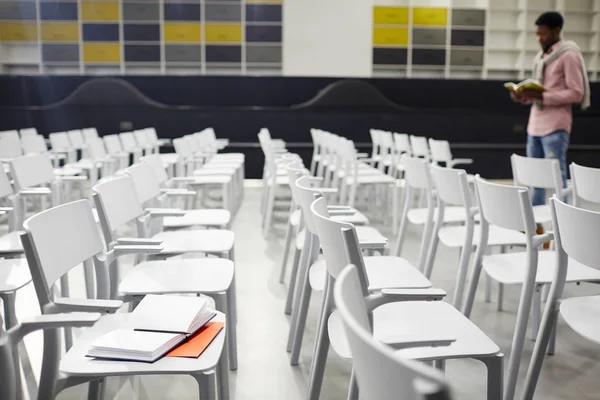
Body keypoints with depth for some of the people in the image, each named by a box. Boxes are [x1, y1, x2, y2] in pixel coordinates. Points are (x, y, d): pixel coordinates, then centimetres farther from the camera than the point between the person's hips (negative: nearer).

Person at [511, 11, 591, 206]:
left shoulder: (569, 55, -6)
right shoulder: (540, 57, 17)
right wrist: (525, 96, 2)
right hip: (535, 125, 7)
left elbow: (576, 93, -12)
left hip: (555, 127, -7)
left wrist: (541, 96, -21)